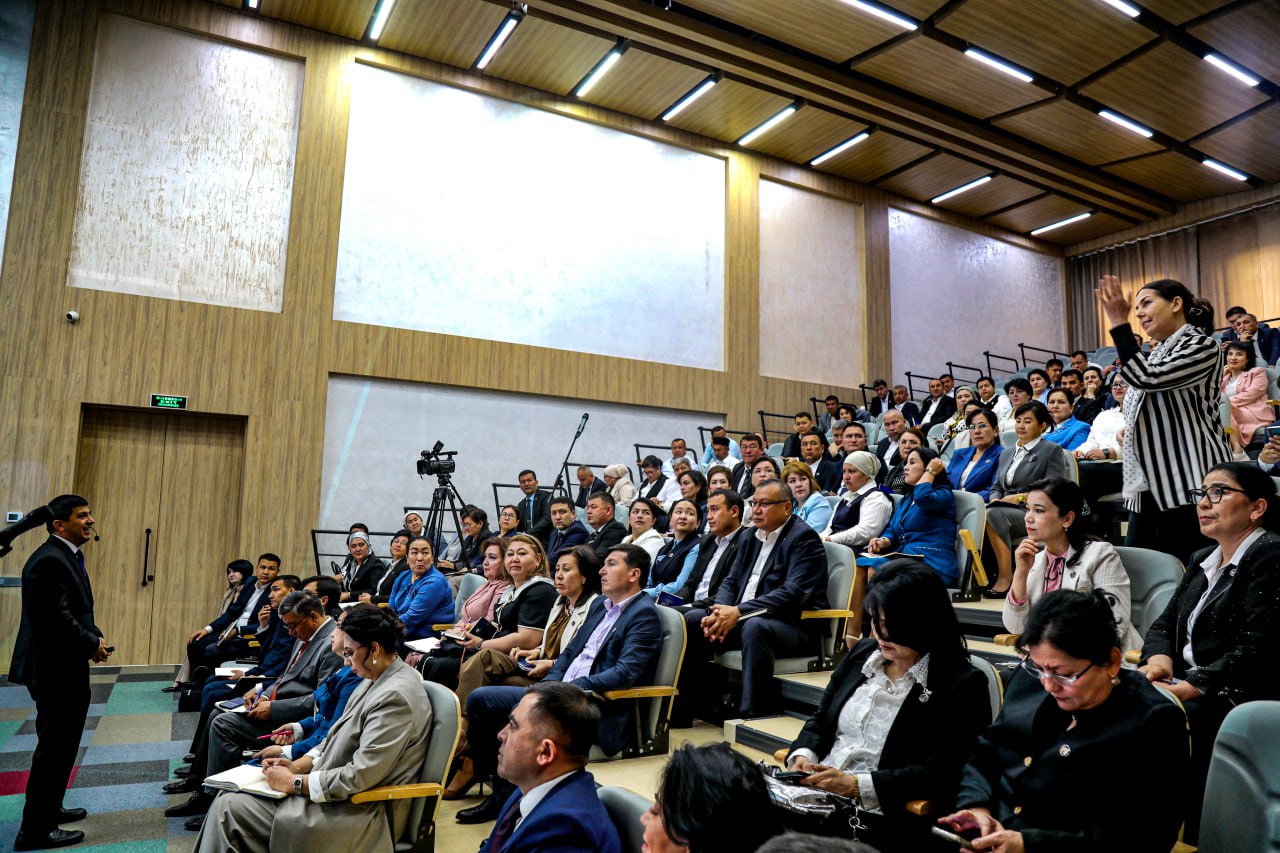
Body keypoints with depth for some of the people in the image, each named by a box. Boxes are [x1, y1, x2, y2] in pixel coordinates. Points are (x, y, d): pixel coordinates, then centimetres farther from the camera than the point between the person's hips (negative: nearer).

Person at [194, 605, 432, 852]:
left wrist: (294, 782, -15)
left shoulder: (395, 697, -24)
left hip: (359, 813, -9)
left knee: (229, 808, -10)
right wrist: (297, 766, 3)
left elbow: (360, 776, -24)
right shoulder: (376, 681, 8)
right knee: (228, 802, 3)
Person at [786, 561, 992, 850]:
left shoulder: (961, 684, -5)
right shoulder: (862, 653, 13)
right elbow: (820, 720, 19)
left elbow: (942, 774, -12)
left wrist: (856, 785, -18)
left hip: (882, 820, -6)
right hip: (816, 795, 6)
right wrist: (803, 755, -3)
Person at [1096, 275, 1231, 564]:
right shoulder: (1157, 353, 19)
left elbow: (1146, 378, -19)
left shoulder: (1201, 345, -5)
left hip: (1188, 484, -8)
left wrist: (1119, 324, -15)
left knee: (1182, 570, -6)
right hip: (1151, 485, 8)